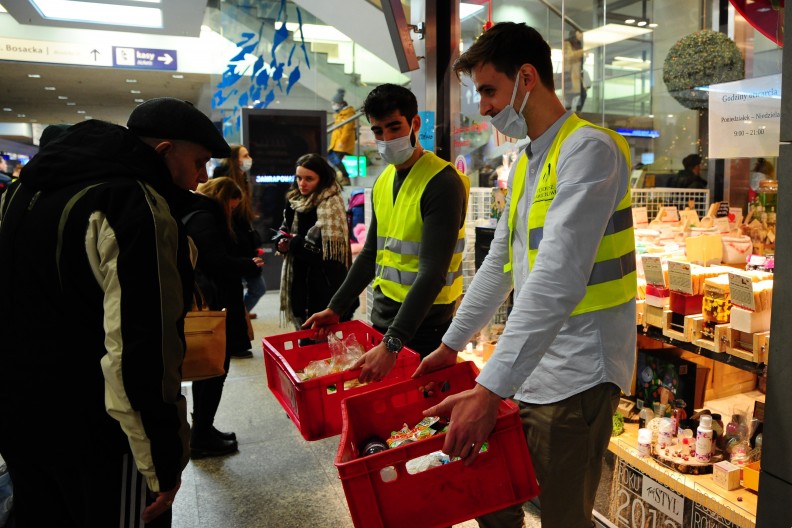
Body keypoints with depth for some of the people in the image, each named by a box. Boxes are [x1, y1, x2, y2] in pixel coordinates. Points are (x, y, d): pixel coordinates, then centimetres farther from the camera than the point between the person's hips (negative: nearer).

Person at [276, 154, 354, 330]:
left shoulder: (330, 204, -15)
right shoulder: (295, 200, 11)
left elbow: (329, 246, -23)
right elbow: (285, 228, 22)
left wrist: (295, 243, -13)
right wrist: (283, 242, -2)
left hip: (325, 283, -8)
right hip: (300, 278, 8)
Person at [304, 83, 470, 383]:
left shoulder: (442, 183, -16)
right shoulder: (383, 182, 9)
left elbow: (433, 272, -24)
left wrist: (392, 343, -30)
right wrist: (335, 308, 12)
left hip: (422, 326, -7)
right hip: (382, 319, 7)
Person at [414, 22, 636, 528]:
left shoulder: (588, 149, -16)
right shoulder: (524, 165, 13)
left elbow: (558, 280, -27)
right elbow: (499, 266, 19)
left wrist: (490, 388, -29)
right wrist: (451, 345, 21)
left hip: (574, 376, -8)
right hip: (527, 369, 8)